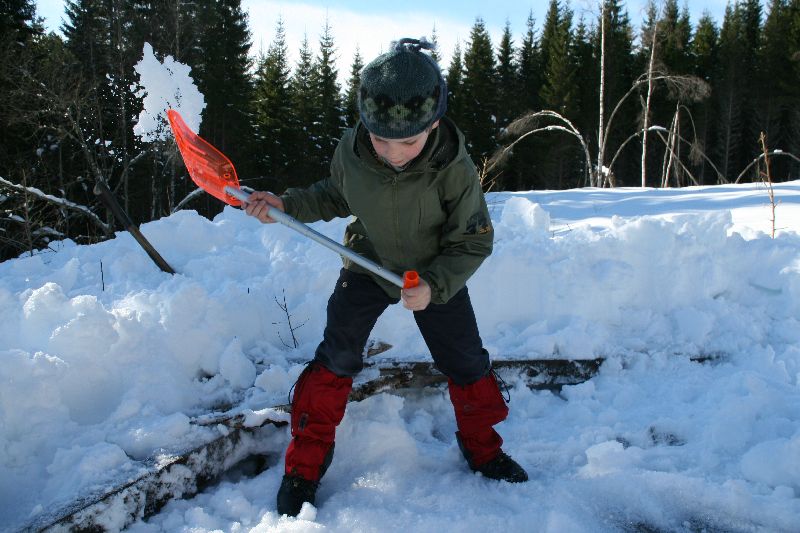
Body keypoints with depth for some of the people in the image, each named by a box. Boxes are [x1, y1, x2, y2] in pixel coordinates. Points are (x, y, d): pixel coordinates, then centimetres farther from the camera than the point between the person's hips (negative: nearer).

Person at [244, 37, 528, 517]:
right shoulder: (350, 152, -22)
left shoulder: (456, 170, -29)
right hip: (366, 266, 1)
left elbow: (473, 243, -18)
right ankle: (306, 465, 11)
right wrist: (286, 205, -12)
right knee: (335, 360, -6)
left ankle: (483, 449, 32)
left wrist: (434, 285, -33)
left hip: (436, 276, 0)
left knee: (467, 363, 5)